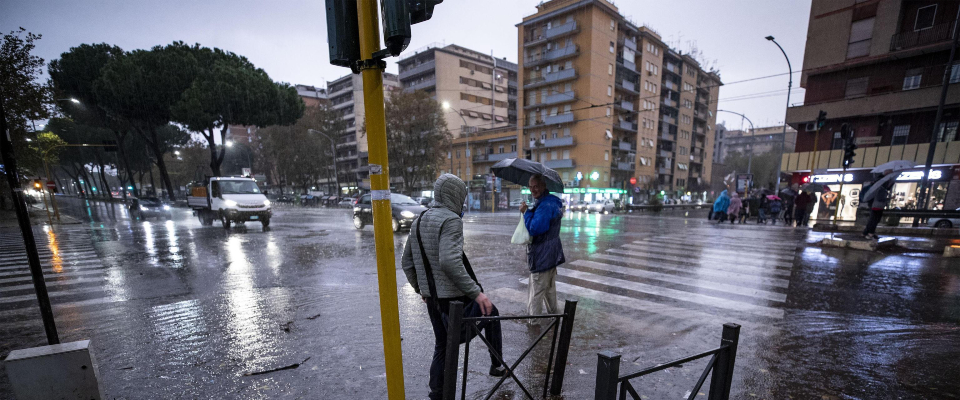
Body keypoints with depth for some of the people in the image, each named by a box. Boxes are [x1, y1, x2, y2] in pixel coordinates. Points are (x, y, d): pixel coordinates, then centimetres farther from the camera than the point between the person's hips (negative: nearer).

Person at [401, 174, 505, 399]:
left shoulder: (419, 221, 8)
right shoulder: (451, 220, -18)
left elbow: (406, 263, 13)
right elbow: (449, 261, -32)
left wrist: (420, 289, 24)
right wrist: (476, 292, -28)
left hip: (431, 298, 7)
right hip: (455, 296, -7)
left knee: (442, 345, 21)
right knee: (491, 313, 19)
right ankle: (497, 365, 31)